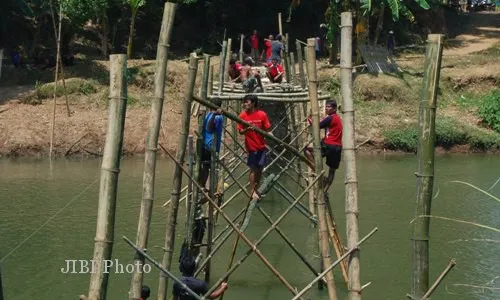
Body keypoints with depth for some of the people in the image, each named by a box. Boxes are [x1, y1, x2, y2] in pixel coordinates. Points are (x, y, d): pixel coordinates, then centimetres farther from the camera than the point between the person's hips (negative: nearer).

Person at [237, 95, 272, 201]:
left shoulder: (262, 114, -6)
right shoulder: (243, 115, -6)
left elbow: (267, 129, 1)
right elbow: (240, 131, -4)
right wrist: (246, 129, -23)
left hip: (261, 146, 2)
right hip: (251, 146, -2)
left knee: (260, 168, 10)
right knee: (253, 168, -2)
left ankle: (256, 189, 25)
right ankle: (252, 191, 7)